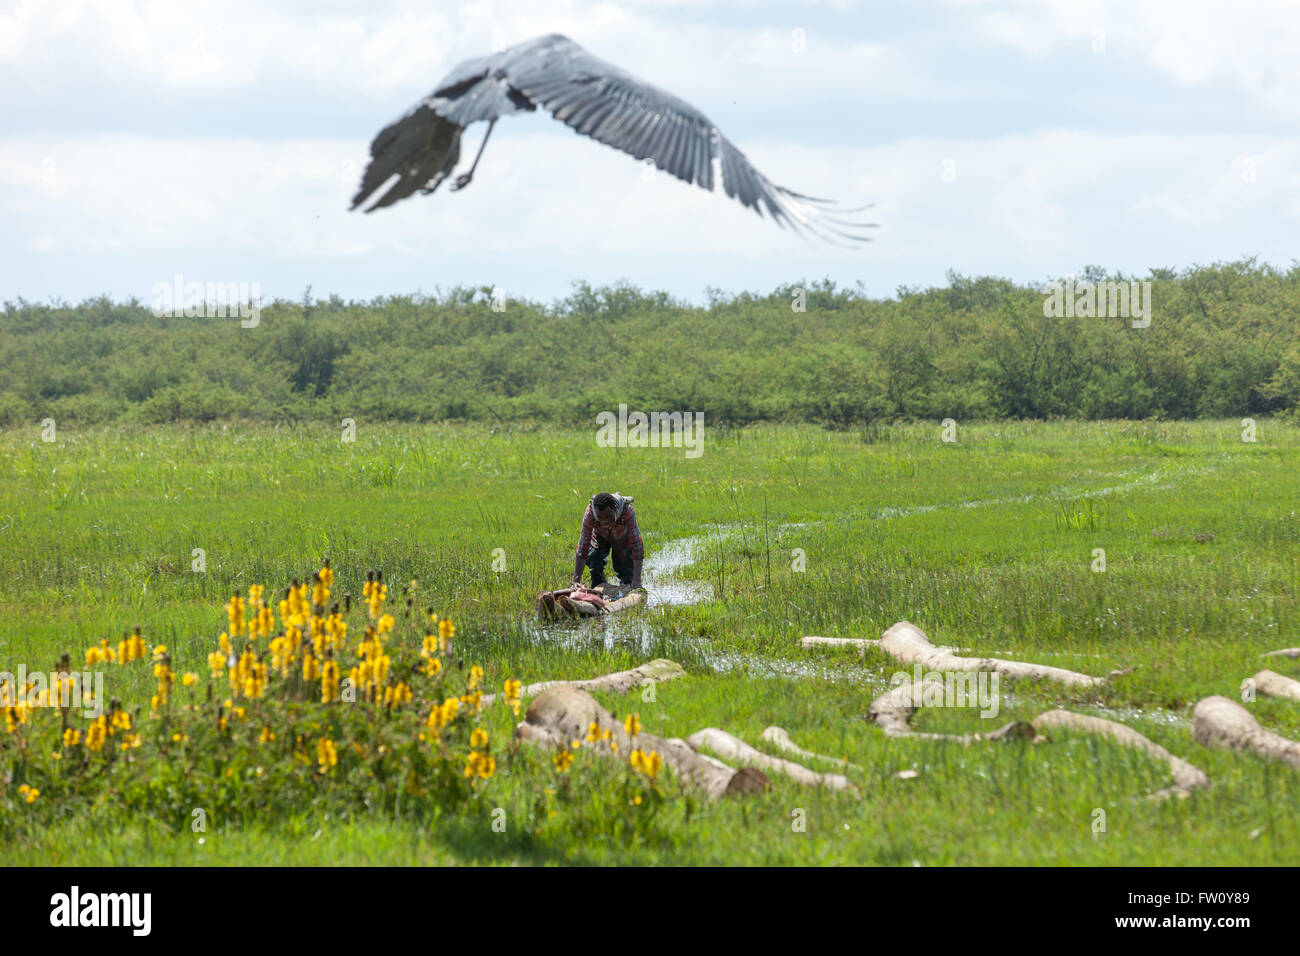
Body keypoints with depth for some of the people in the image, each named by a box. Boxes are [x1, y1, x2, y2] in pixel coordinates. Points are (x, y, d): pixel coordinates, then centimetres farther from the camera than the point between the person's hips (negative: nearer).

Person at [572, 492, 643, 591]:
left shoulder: (627, 511, -41)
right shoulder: (589, 513, -39)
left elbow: (636, 545, -40)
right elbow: (583, 545, -35)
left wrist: (636, 580, -45)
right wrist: (576, 581, -38)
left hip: (622, 538, -1)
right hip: (600, 537, 1)